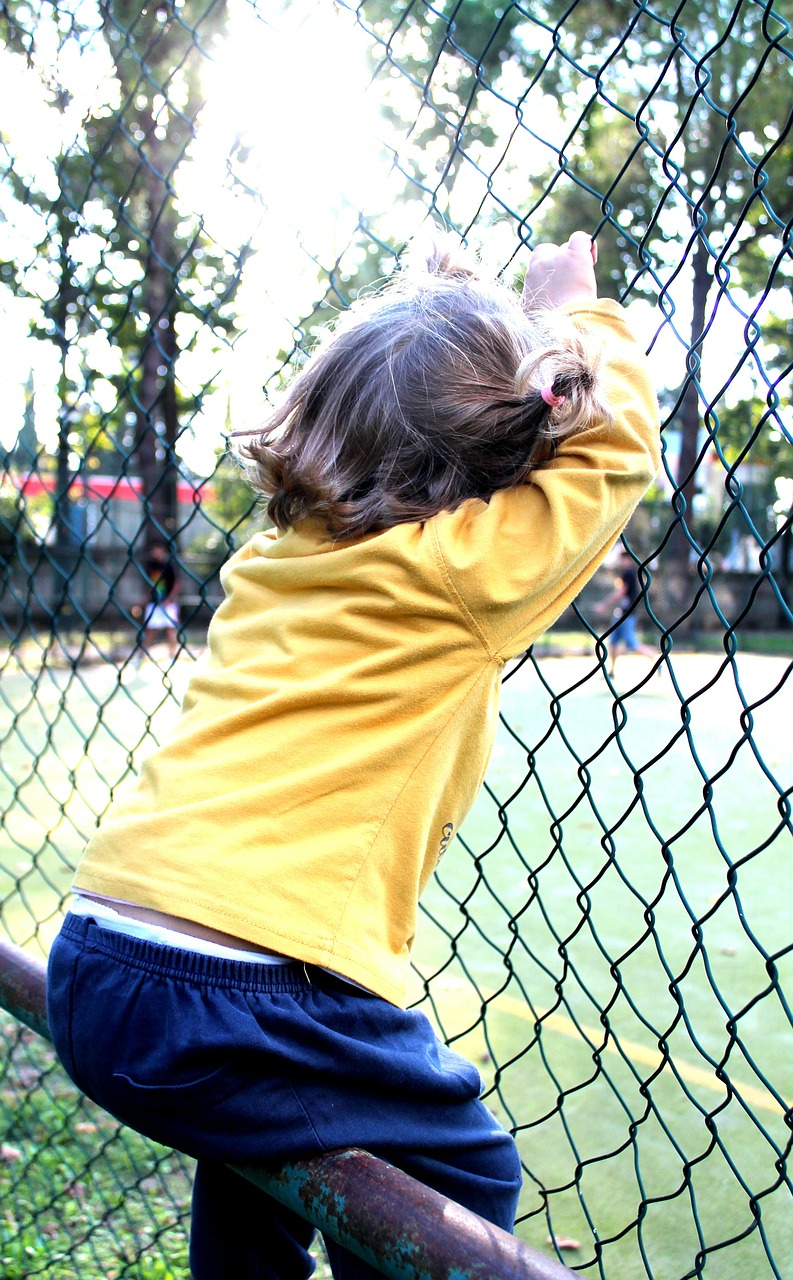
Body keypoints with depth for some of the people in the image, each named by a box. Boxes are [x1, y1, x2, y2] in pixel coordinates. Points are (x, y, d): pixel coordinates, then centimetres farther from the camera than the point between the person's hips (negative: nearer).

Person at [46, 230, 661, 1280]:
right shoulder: (465, 572, -8)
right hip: (233, 1006, -7)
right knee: (466, 1174, 15)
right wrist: (571, 313, 20)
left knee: (259, 1122, 34)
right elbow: (617, 447, 6)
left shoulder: (278, 549, 11)